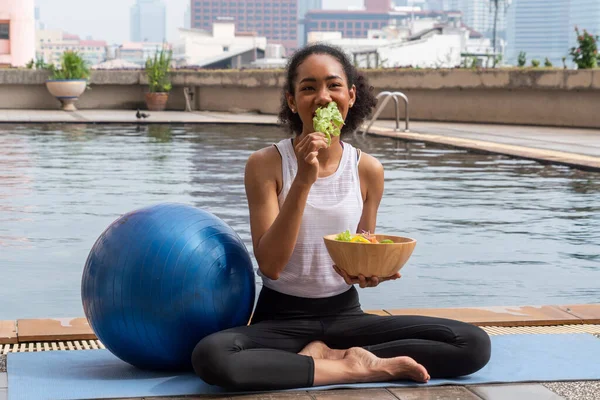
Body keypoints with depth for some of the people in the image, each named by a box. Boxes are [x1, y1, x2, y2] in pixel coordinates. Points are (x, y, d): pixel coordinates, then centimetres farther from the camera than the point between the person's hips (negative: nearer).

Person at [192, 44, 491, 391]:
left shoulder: (368, 169, -1)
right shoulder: (266, 164, -10)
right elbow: (270, 265, -17)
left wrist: (371, 271, -17)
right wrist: (303, 181, -25)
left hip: (344, 314, 3)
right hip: (281, 317, -2)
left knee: (474, 343, -16)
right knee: (210, 356, -37)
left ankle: (324, 356, -12)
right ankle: (356, 367, -19)